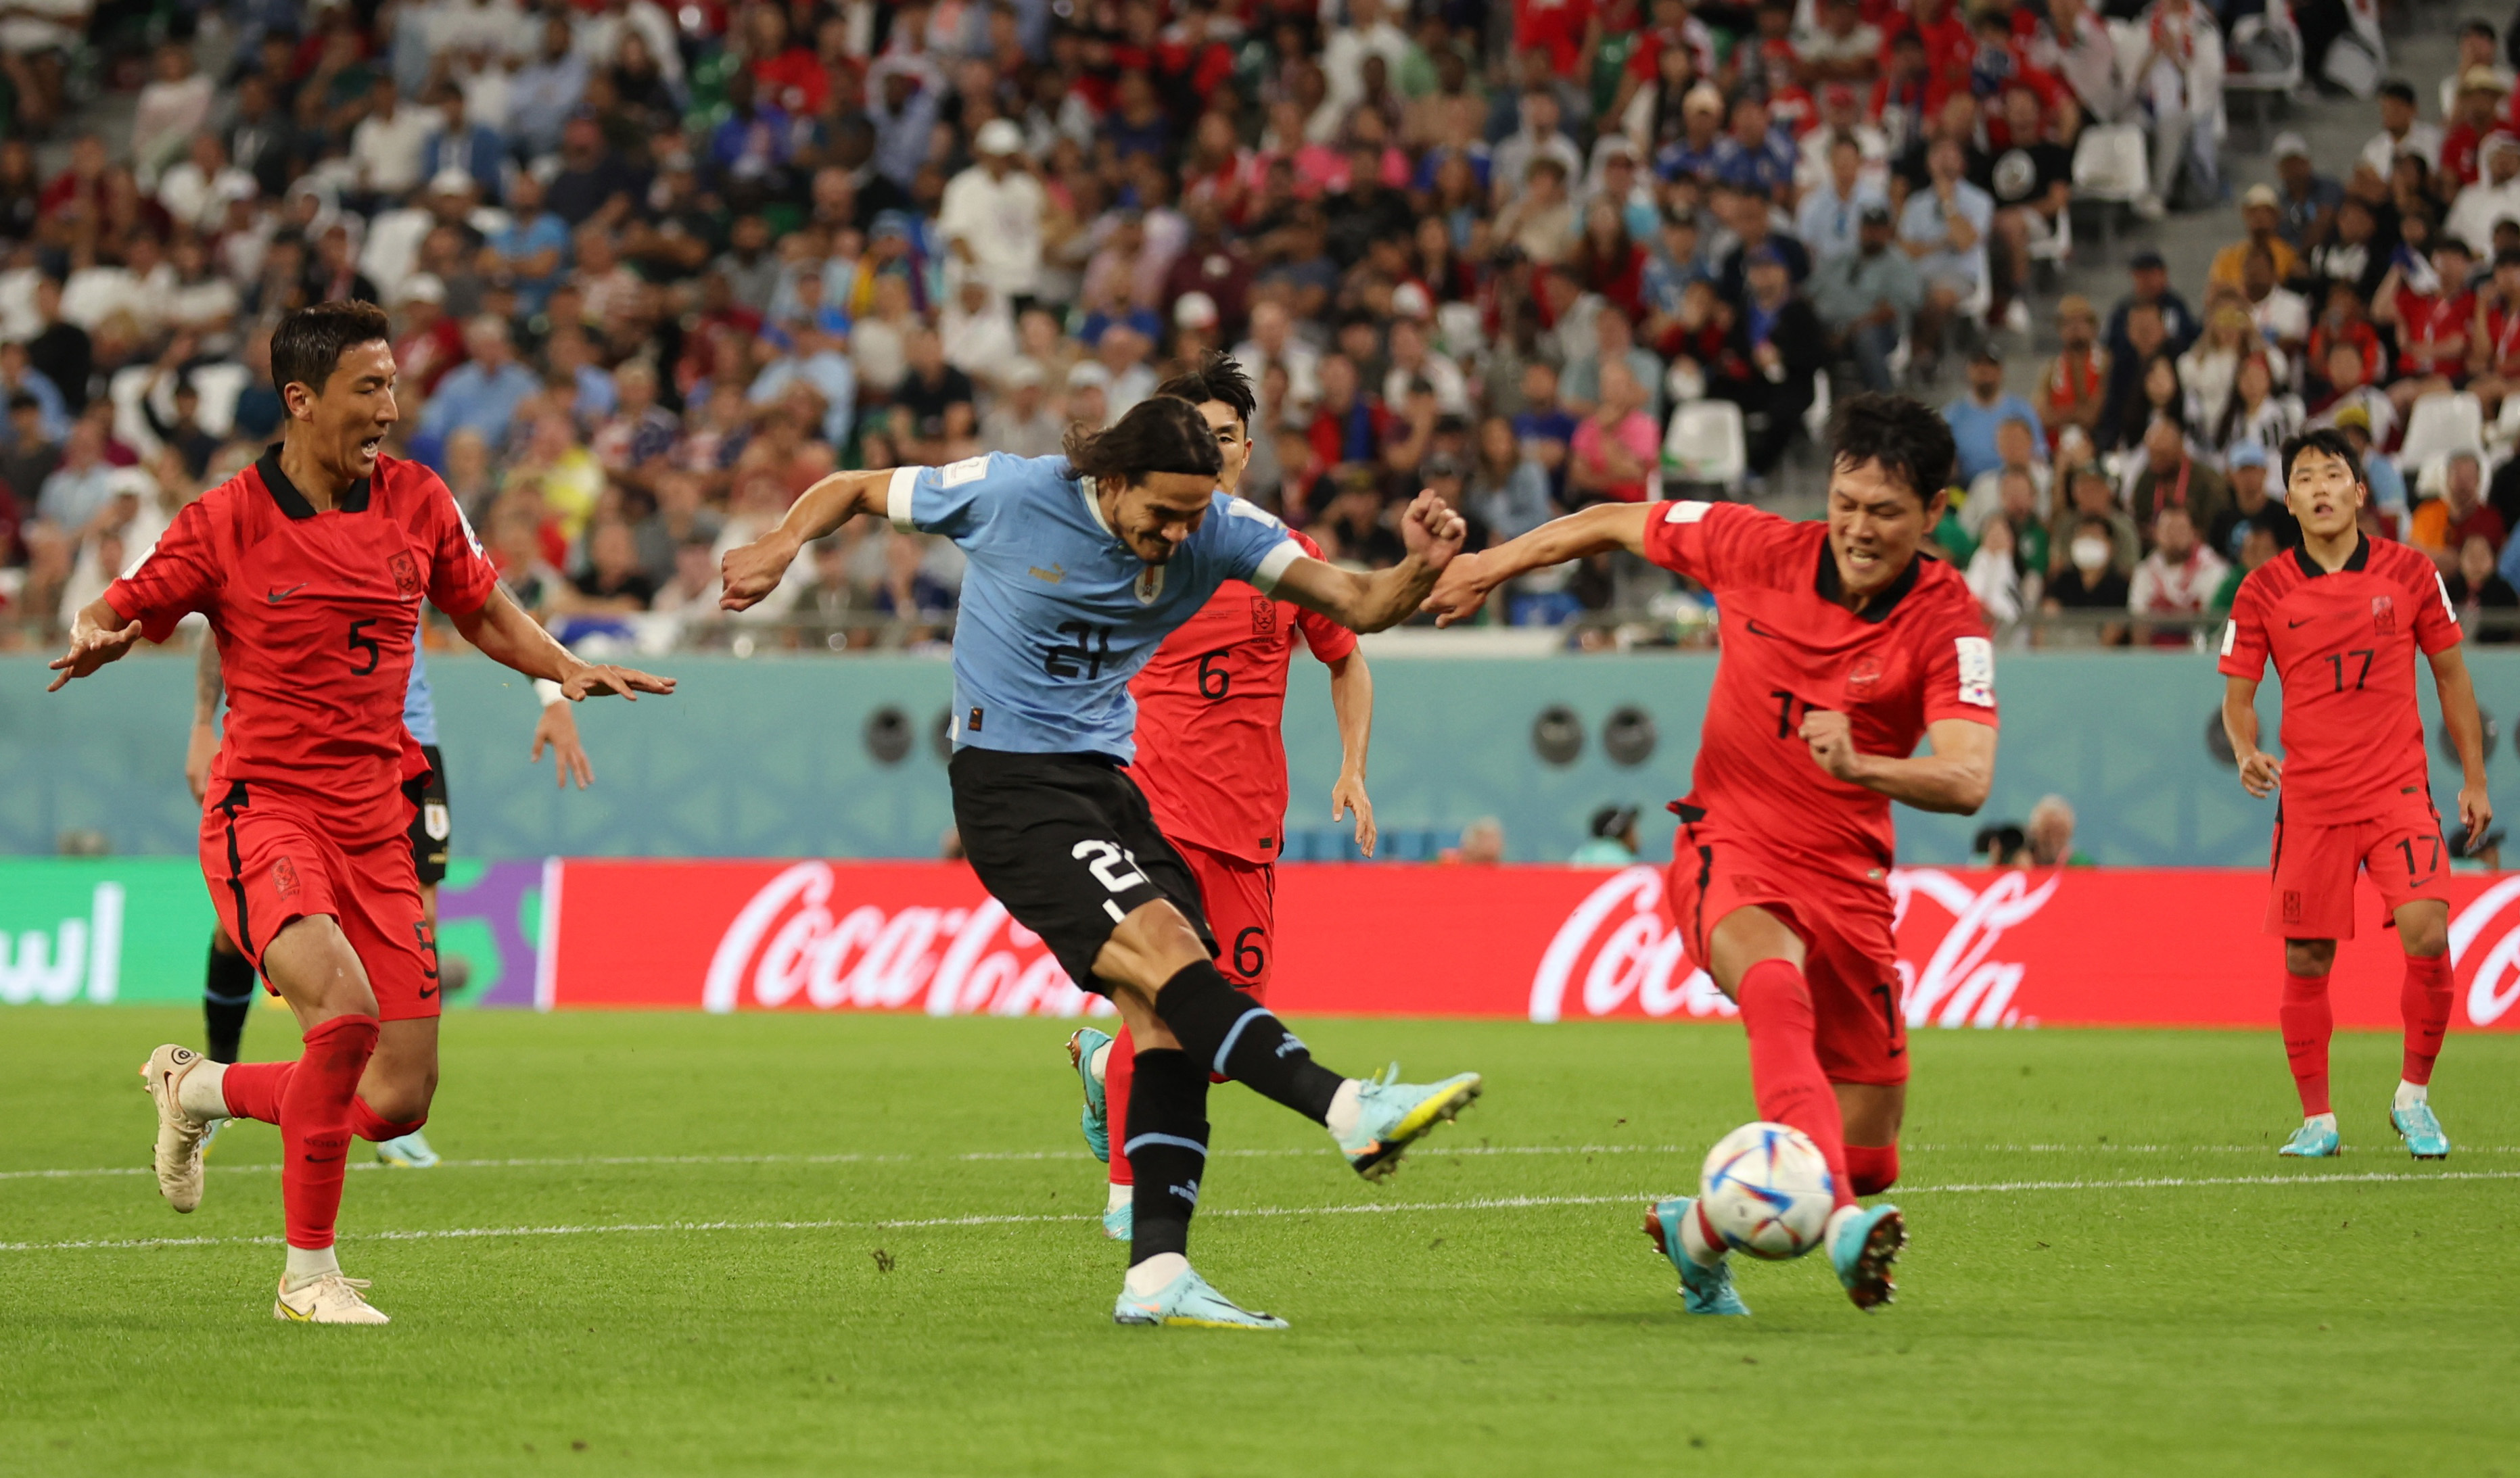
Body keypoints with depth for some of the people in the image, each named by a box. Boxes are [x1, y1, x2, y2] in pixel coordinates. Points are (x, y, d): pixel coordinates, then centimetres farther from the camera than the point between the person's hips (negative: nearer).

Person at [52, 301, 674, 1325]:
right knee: (344, 1008, -31)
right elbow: (120, 612, 3)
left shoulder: (416, 501, 5)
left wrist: (569, 672, 1)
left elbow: (485, 615, 19)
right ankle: (309, 1273, -15)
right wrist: (96, 640, -21)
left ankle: (200, 1089, 28)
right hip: (265, 809, -5)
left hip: (376, 824, 5)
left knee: (399, 1103, 0)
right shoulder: (226, 521, -6)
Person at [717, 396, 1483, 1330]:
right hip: (1008, 784, -6)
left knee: (1166, 1016, -9)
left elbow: (1357, 607, -7)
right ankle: (1350, 1113, -36)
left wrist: (1422, 570, -28)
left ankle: (1156, 1274, -11)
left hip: (1105, 778, 6)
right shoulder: (1008, 495, -12)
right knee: (1161, 947, -26)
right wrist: (785, 543, -13)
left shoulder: (1217, 530, -3)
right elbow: (857, 490, 4)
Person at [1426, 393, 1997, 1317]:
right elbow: (1616, 524, 10)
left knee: (1868, 1159, 3)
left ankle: (1699, 1231, 31)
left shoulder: (1949, 621, -12)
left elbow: (1967, 781, -25)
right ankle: (1838, 1220, -55)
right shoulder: (1758, 550, -8)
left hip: (1847, 880, 2)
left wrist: (1863, 766, -43)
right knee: (1776, 981, -38)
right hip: (1731, 851, -2)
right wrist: (1489, 566, 17)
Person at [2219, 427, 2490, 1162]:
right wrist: (2247, 752, -14)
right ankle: (2317, 1120, 16)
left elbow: (2450, 674, 11)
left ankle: (2414, 1096, 1)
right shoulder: (2263, 591, 1)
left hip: (2399, 790, -1)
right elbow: (2237, 694, 7)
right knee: (2305, 961, 1)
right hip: (2309, 798, 1)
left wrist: (2474, 779, 10)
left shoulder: (2409, 573, 2)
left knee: (2426, 933, -18)